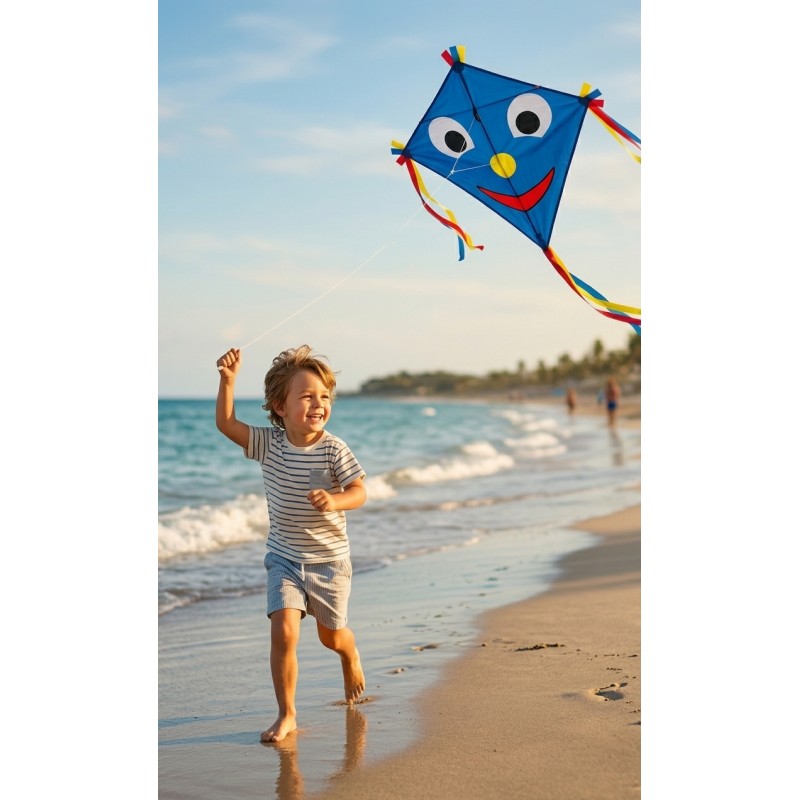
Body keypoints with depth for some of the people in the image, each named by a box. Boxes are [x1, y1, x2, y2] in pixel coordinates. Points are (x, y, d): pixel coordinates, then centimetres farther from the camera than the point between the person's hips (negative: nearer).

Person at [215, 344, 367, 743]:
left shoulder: (334, 450, -15)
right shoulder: (268, 443, -7)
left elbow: (359, 492, -15)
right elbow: (226, 423, -11)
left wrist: (334, 501, -35)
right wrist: (228, 380, -22)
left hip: (329, 560, -1)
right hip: (284, 559, 1)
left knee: (331, 635, 15)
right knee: (283, 632, -14)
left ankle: (351, 656, 53)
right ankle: (286, 714, 0)